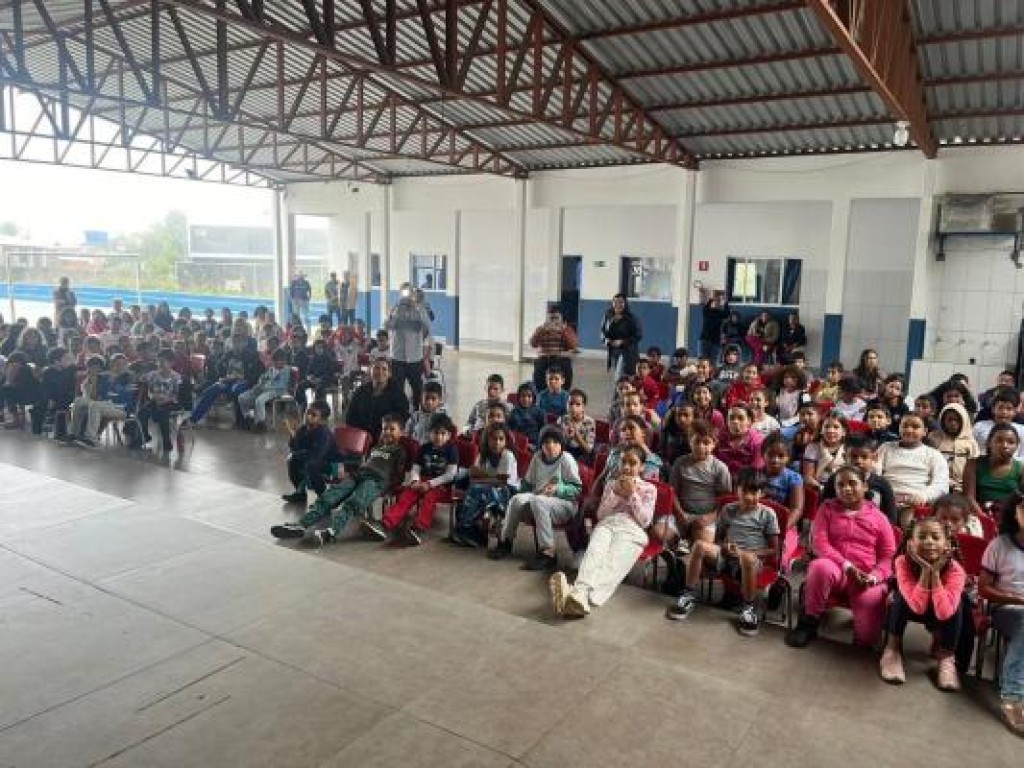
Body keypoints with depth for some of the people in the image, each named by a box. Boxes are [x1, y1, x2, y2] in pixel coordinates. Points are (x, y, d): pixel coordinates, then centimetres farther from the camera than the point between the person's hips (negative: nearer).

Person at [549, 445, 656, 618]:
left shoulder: (649, 489, 20)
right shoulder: (611, 485, 28)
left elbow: (645, 521, 6)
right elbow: (600, 514, 16)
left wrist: (632, 494, -1)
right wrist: (616, 493, 4)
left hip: (632, 530, -3)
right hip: (606, 525, 3)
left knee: (613, 564, -37)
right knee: (594, 553, -36)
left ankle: (579, 595, -66)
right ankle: (580, 591, -66)